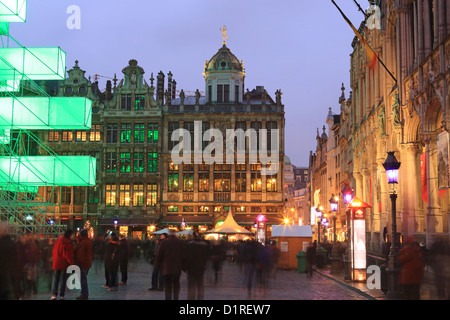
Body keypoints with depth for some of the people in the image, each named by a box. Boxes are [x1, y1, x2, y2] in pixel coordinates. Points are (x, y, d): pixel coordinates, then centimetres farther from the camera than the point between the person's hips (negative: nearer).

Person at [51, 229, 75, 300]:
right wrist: (72, 264, -10)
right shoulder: (68, 243, -16)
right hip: (64, 264, -5)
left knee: (56, 278, 11)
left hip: (56, 263, 5)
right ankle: (61, 295, 6)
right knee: (63, 278, 4)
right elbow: (69, 255, -16)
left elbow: (54, 251, 13)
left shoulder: (58, 240, 6)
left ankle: (54, 295, 9)